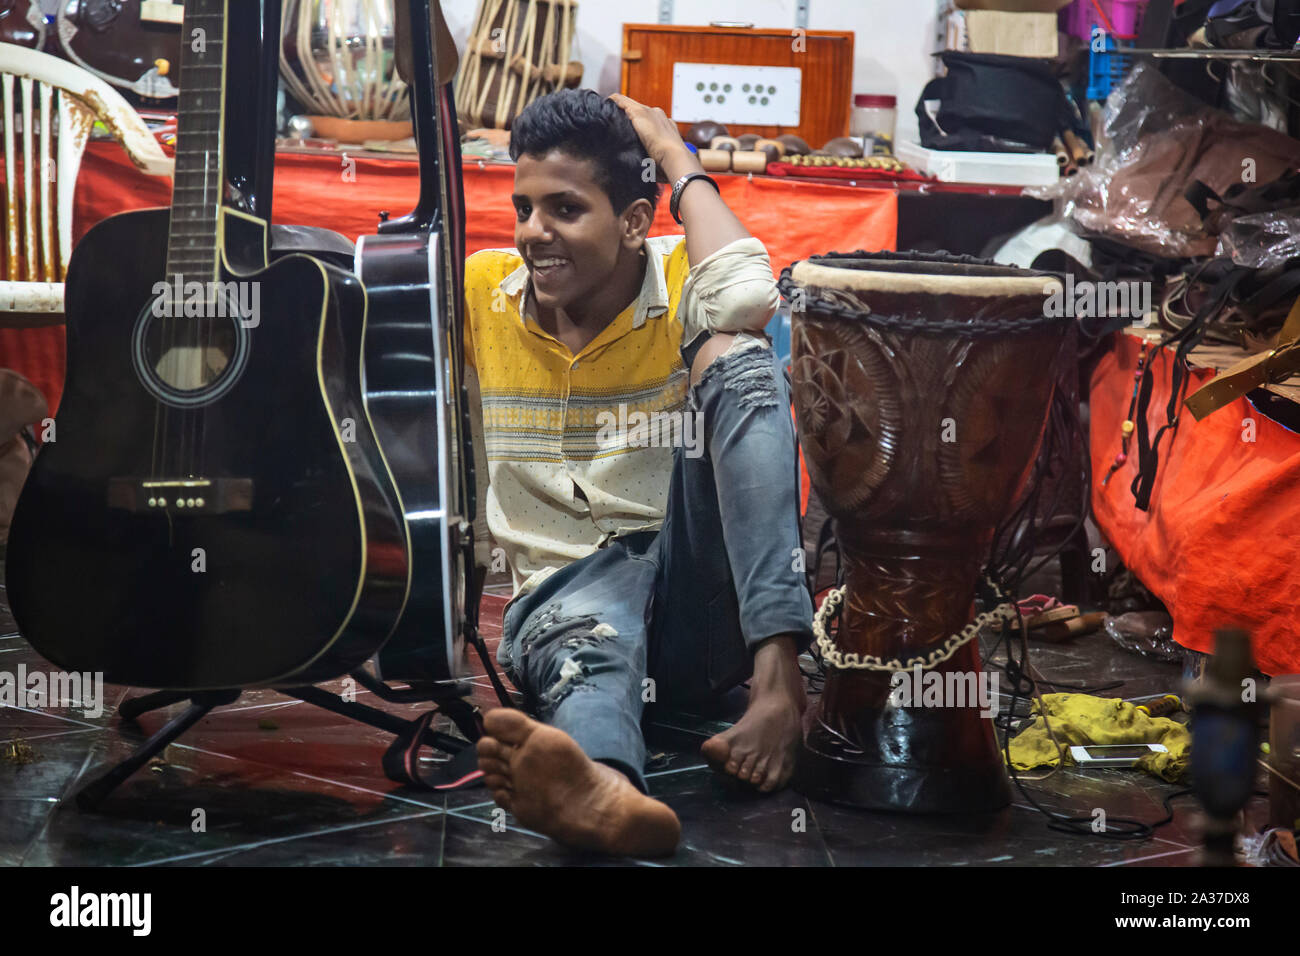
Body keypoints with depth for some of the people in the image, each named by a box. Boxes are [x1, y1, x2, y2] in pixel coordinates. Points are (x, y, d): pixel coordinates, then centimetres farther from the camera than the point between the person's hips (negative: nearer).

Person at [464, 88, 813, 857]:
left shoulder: (686, 284, -1)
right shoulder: (481, 292, 8)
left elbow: (747, 296, -27)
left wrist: (678, 160, -11)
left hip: (705, 592, -1)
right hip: (568, 591, 1)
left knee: (734, 356, -25)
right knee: (581, 639, -37)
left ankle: (778, 673, -41)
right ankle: (604, 790, -76)